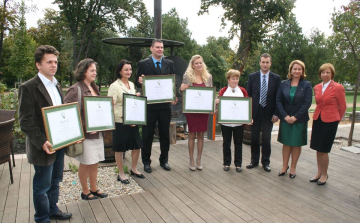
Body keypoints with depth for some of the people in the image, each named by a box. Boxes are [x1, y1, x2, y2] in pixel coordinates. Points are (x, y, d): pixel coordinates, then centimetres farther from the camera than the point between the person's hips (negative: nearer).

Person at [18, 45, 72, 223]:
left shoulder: (56, 86, 11)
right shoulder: (28, 87, -13)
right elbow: (25, 122, -16)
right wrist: (42, 142, -25)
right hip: (44, 146, -7)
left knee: (54, 181, 20)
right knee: (42, 186, 8)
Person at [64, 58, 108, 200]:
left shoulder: (94, 88, 11)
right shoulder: (75, 90, -13)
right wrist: (85, 127, -22)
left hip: (97, 132, 7)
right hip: (84, 134, -7)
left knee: (95, 162, 15)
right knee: (85, 163, 6)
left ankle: (94, 189, 31)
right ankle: (85, 191, 24)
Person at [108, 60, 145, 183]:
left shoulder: (132, 84, 10)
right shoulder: (114, 86, -11)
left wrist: (137, 97, 1)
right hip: (120, 122, -7)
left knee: (137, 146, 13)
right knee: (119, 149, 7)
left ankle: (134, 169, 34)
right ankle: (121, 174, 23)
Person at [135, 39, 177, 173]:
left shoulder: (169, 64, 8)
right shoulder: (143, 64, 1)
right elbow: (138, 82, 2)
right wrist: (140, 82, -21)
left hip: (165, 105, 3)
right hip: (149, 105, -2)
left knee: (165, 134, 12)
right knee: (147, 135, 7)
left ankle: (164, 160, 27)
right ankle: (146, 162, 21)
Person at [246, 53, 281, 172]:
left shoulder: (276, 78, 1)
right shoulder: (252, 76, 2)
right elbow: (248, 95, 2)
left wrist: (276, 113, -6)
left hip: (269, 113, 0)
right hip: (255, 111, 1)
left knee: (266, 139, 7)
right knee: (254, 138, 9)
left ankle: (265, 162, 21)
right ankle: (254, 161, 23)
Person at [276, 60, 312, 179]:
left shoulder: (306, 85, -2)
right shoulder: (283, 84, 3)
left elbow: (307, 103, -8)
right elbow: (278, 100, -1)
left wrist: (295, 117, -14)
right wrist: (285, 116, -11)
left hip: (299, 120, -1)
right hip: (285, 119, 2)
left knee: (296, 144, 7)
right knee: (286, 143, 9)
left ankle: (293, 168, 20)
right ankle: (284, 166, 21)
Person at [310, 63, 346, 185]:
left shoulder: (338, 88, -8)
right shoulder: (317, 88, 7)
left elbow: (342, 107, 1)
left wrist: (336, 120, 10)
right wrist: (318, 115, 16)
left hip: (330, 121, -5)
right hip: (317, 120, 5)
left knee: (323, 150, -2)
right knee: (318, 149, 11)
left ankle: (324, 175, 16)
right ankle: (319, 173, 26)